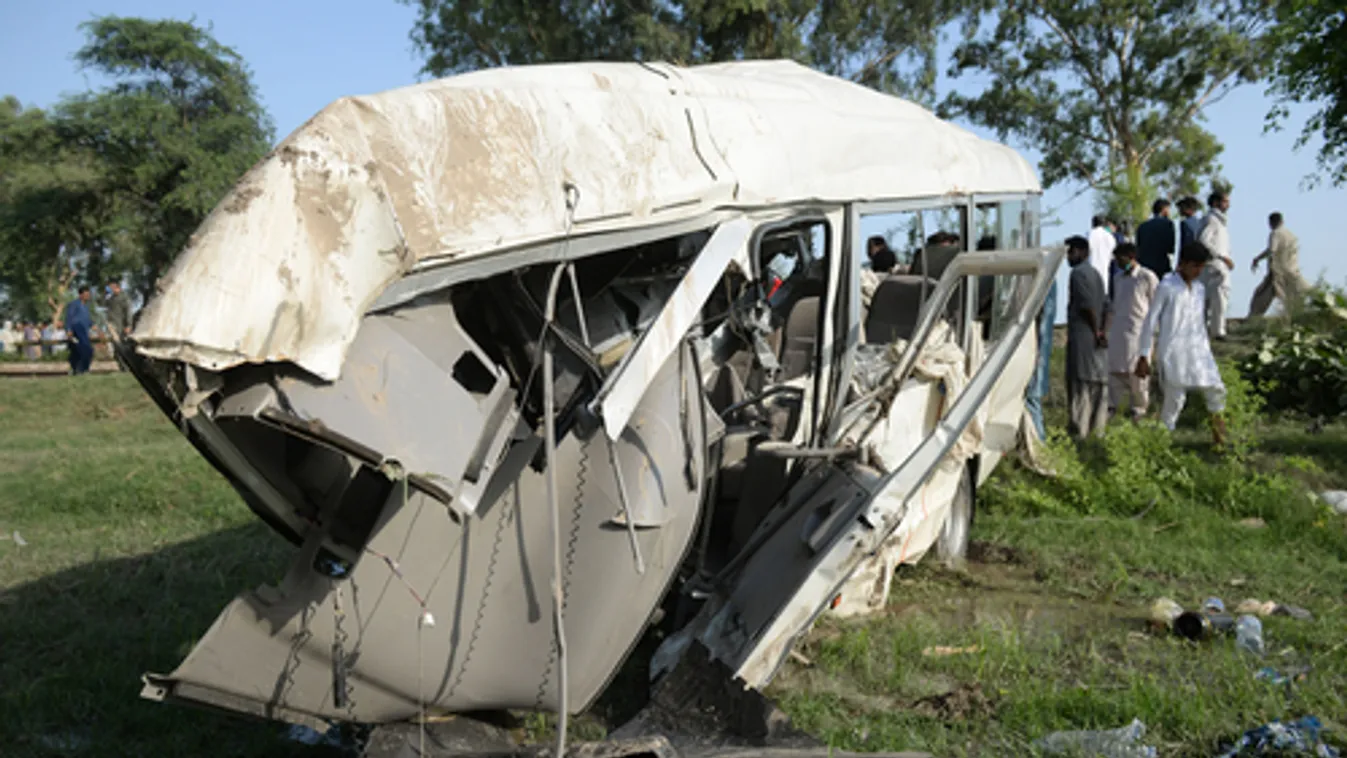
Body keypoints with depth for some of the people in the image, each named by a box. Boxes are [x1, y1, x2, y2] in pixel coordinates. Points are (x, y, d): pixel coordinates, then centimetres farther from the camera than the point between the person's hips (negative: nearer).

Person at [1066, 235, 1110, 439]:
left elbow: (1087, 305, -19)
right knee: (1097, 379, 10)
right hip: (1094, 336, 9)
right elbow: (1105, 305, 17)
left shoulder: (1078, 273, -10)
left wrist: (1096, 331, -15)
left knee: (1079, 380, -7)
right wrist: (1101, 331, 12)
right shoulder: (1095, 273, 19)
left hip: (1081, 334, -9)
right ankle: (1096, 424, 15)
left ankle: (1079, 427, -7)